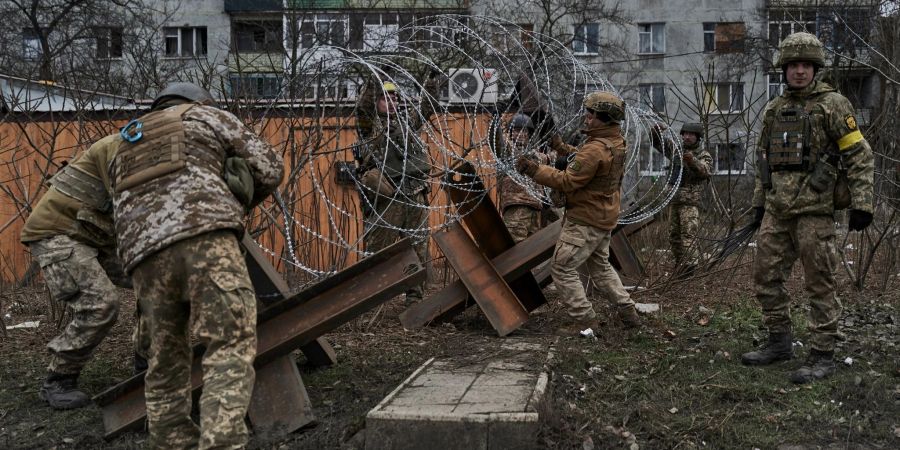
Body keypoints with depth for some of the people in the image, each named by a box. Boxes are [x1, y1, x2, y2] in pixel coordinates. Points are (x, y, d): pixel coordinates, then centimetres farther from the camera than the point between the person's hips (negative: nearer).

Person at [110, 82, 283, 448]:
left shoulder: (125, 150, 38)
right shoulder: (204, 115, 24)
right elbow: (270, 169, 20)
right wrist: (235, 205, 35)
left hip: (145, 255, 6)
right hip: (204, 237, -5)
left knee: (167, 358, 16)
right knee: (232, 344, -11)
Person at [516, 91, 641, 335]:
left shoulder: (596, 150, -26)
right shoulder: (616, 142, 5)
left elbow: (567, 181, -24)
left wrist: (534, 169, -22)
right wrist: (563, 148, 17)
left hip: (585, 220, -10)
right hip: (604, 217, 10)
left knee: (562, 268, -2)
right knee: (600, 267, 24)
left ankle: (583, 318, 1)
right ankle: (627, 311, 26)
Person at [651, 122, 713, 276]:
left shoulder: (704, 155, -1)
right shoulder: (676, 149, 13)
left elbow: (704, 171, -21)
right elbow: (657, 142, 17)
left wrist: (693, 161, -41)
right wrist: (656, 130, -4)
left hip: (691, 201, -6)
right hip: (675, 199, 6)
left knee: (688, 234, -13)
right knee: (673, 234, 11)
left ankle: (688, 266, -15)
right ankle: (680, 263, 22)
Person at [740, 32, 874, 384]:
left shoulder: (832, 104, -3)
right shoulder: (773, 110, 14)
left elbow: (860, 155, -5)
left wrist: (862, 203, -12)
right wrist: (759, 203, 19)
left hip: (814, 209, -6)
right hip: (776, 210, 6)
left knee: (819, 283, -2)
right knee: (766, 277, 9)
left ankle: (823, 355, 5)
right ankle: (779, 342, 23)